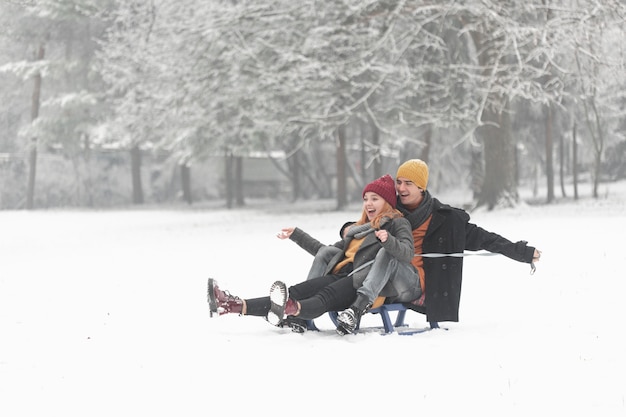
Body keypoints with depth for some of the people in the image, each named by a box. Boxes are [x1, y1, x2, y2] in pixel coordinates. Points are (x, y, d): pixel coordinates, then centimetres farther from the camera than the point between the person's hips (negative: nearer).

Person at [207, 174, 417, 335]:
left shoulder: (398, 223, 10)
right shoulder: (359, 228, 33)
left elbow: (407, 254, -8)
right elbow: (329, 252, 37)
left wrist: (388, 240, -29)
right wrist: (297, 234, 39)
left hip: (365, 282, -6)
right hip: (342, 276, 6)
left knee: (324, 297, -37)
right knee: (297, 291, -14)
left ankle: (291, 308, -67)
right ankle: (237, 305, -31)